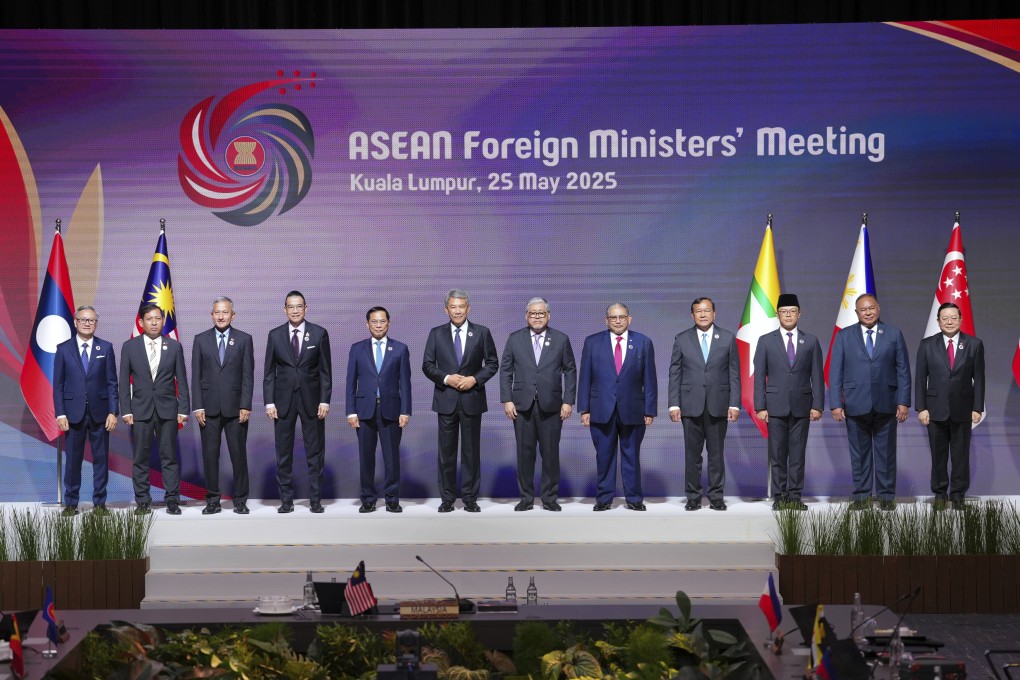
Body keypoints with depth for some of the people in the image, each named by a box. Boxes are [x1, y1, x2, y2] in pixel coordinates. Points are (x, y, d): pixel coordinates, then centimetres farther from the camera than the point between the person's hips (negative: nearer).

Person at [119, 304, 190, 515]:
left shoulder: (174, 347, 5)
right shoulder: (130, 347, 4)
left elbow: (181, 381, 5)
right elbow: (124, 381, 4)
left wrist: (183, 410, -1)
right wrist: (126, 411, -3)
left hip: (167, 410, 0)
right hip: (140, 410, 0)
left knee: (169, 457, 1)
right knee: (140, 458, 3)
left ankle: (172, 500, 5)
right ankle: (142, 501, 10)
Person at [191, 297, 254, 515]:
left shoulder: (244, 339, 4)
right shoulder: (201, 340, 6)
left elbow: (248, 375, 0)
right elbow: (196, 376, 5)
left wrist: (246, 406, -7)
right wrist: (198, 407, -3)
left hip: (235, 407, -1)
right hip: (209, 407, 1)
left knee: (238, 454, 1)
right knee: (210, 455, 3)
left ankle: (240, 500, 9)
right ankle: (212, 501, 10)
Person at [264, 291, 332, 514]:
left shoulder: (319, 334, 0)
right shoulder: (275, 335, 3)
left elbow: (326, 370, 1)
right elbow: (269, 372, 4)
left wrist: (325, 401, -6)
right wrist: (269, 402, -4)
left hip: (311, 399, -1)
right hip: (284, 399, 1)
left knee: (315, 452, 3)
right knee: (283, 453, 4)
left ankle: (315, 500, 9)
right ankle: (286, 500, 11)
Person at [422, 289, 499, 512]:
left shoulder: (482, 333, 3)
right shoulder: (436, 334, 4)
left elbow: (492, 363, 4)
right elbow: (427, 365, 3)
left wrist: (475, 379, -12)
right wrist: (446, 378, -13)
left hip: (472, 399, 0)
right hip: (446, 400, 0)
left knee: (471, 450, 4)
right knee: (446, 451, 4)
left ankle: (470, 498, 10)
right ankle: (447, 498, 10)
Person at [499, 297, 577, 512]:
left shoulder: (561, 339, 5)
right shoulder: (514, 339, 6)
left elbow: (570, 371, 4)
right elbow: (505, 371, 5)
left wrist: (568, 401, -3)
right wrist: (507, 400, -3)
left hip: (551, 406, 0)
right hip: (522, 405, 1)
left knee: (551, 453, 2)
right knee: (525, 452, 3)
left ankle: (550, 498, 10)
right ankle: (526, 497, 11)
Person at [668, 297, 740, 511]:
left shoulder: (728, 338, 5)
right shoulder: (682, 339, 5)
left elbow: (734, 373, 4)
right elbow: (674, 374, 5)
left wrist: (734, 404, -3)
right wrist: (674, 404, -3)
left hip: (718, 405, 0)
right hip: (691, 405, 0)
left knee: (716, 453, 4)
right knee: (692, 453, 3)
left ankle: (716, 496, 10)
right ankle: (693, 497, 9)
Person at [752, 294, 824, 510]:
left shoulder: (810, 341, 8)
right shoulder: (766, 341, 6)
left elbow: (817, 376, 6)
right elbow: (759, 376, 3)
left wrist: (817, 405, -2)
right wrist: (760, 406, -4)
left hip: (801, 406, 1)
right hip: (776, 406, -1)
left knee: (798, 454, 2)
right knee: (777, 455, 0)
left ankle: (795, 497, 6)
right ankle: (779, 497, 5)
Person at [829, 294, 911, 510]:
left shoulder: (893, 334, 6)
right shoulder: (844, 336, 5)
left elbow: (903, 370, 5)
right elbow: (835, 372, 2)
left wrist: (904, 402, -2)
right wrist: (836, 404, -5)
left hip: (885, 404, 0)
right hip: (856, 404, 0)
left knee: (886, 452, 5)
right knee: (859, 453, 5)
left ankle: (886, 496, 12)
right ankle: (860, 496, 12)